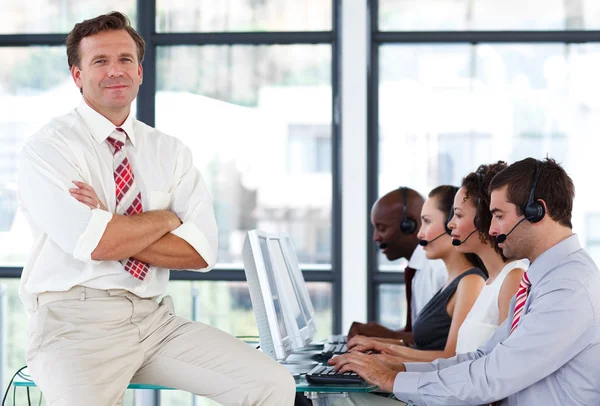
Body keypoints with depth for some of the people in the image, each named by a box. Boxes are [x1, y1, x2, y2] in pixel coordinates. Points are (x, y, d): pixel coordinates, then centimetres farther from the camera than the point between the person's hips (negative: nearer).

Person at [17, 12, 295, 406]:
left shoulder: (171, 151, 12)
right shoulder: (48, 148, -3)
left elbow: (201, 250, -1)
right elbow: (96, 244, -17)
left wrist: (114, 229, -10)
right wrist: (166, 218, -1)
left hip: (156, 318, 5)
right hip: (77, 322, -5)